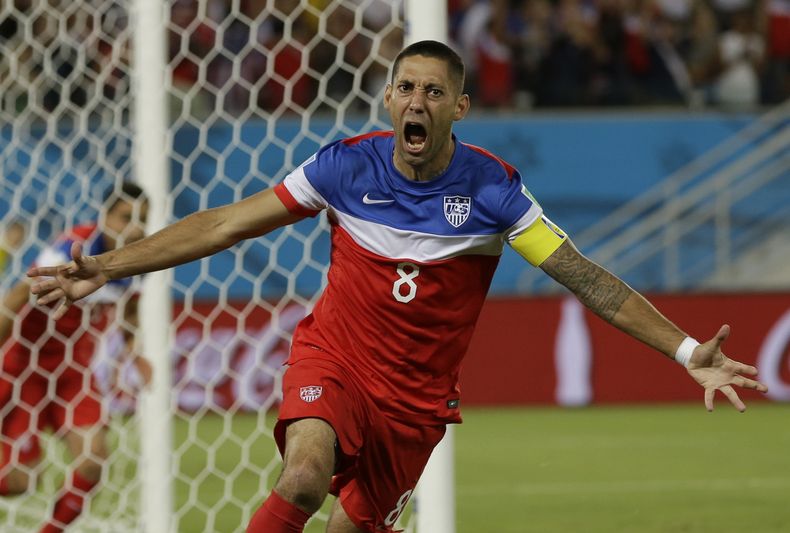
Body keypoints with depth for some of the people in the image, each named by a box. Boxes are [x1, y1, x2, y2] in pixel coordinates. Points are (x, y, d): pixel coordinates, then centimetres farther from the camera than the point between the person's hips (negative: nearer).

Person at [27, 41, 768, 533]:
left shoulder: (492, 188, -10)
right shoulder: (346, 166, -8)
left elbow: (589, 281, -9)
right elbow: (221, 226, -1)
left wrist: (686, 352, -17)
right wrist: (106, 269, -4)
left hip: (416, 396, 1)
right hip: (332, 359, -1)